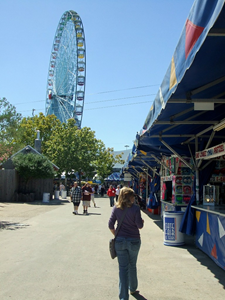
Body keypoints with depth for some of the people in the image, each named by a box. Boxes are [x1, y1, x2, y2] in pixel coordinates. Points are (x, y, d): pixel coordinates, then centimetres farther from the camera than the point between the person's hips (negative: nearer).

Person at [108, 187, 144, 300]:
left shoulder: (116, 208, -4)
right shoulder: (135, 208, -13)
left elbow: (110, 225, -3)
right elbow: (139, 226, -11)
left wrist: (116, 235, 10)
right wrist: (142, 221, 10)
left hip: (120, 241, 1)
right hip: (134, 241, -1)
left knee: (123, 267, 5)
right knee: (132, 266, 20)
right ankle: (132, 288, 39)